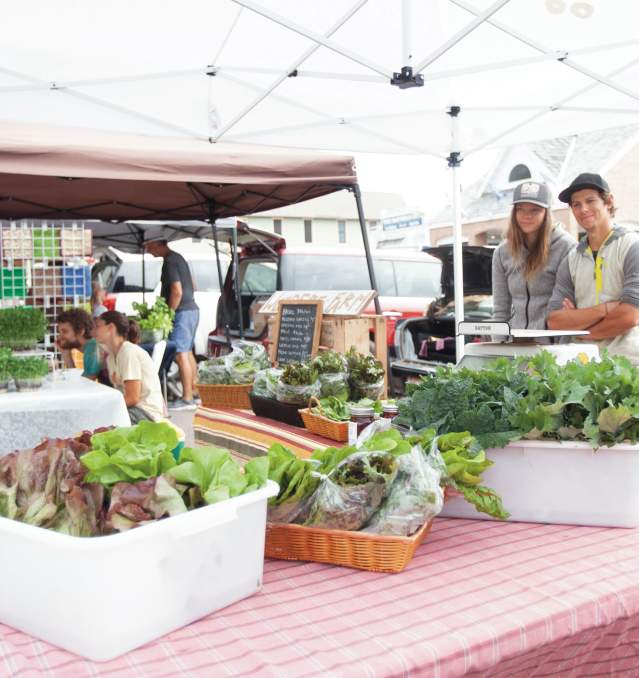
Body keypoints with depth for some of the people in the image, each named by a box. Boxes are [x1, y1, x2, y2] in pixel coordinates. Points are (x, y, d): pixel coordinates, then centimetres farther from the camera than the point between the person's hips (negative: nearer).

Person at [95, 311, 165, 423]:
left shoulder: (129, 352, -14)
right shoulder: (111, 357, 14)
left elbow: (132, 398, -18)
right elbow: (120, 393, 6)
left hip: (147, 413, -8)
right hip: (133, 408, 8)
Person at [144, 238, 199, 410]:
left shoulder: (169, 262, -15)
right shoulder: (178, 257, 16)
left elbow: (177, 292, -23)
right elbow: (191, 284, 24)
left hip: (182, 312, -10)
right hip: (192, 309, 10)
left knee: (180, 354, -9)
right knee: (188, 352, 15)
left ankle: (187, 399, -8)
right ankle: (193, 393, 22)